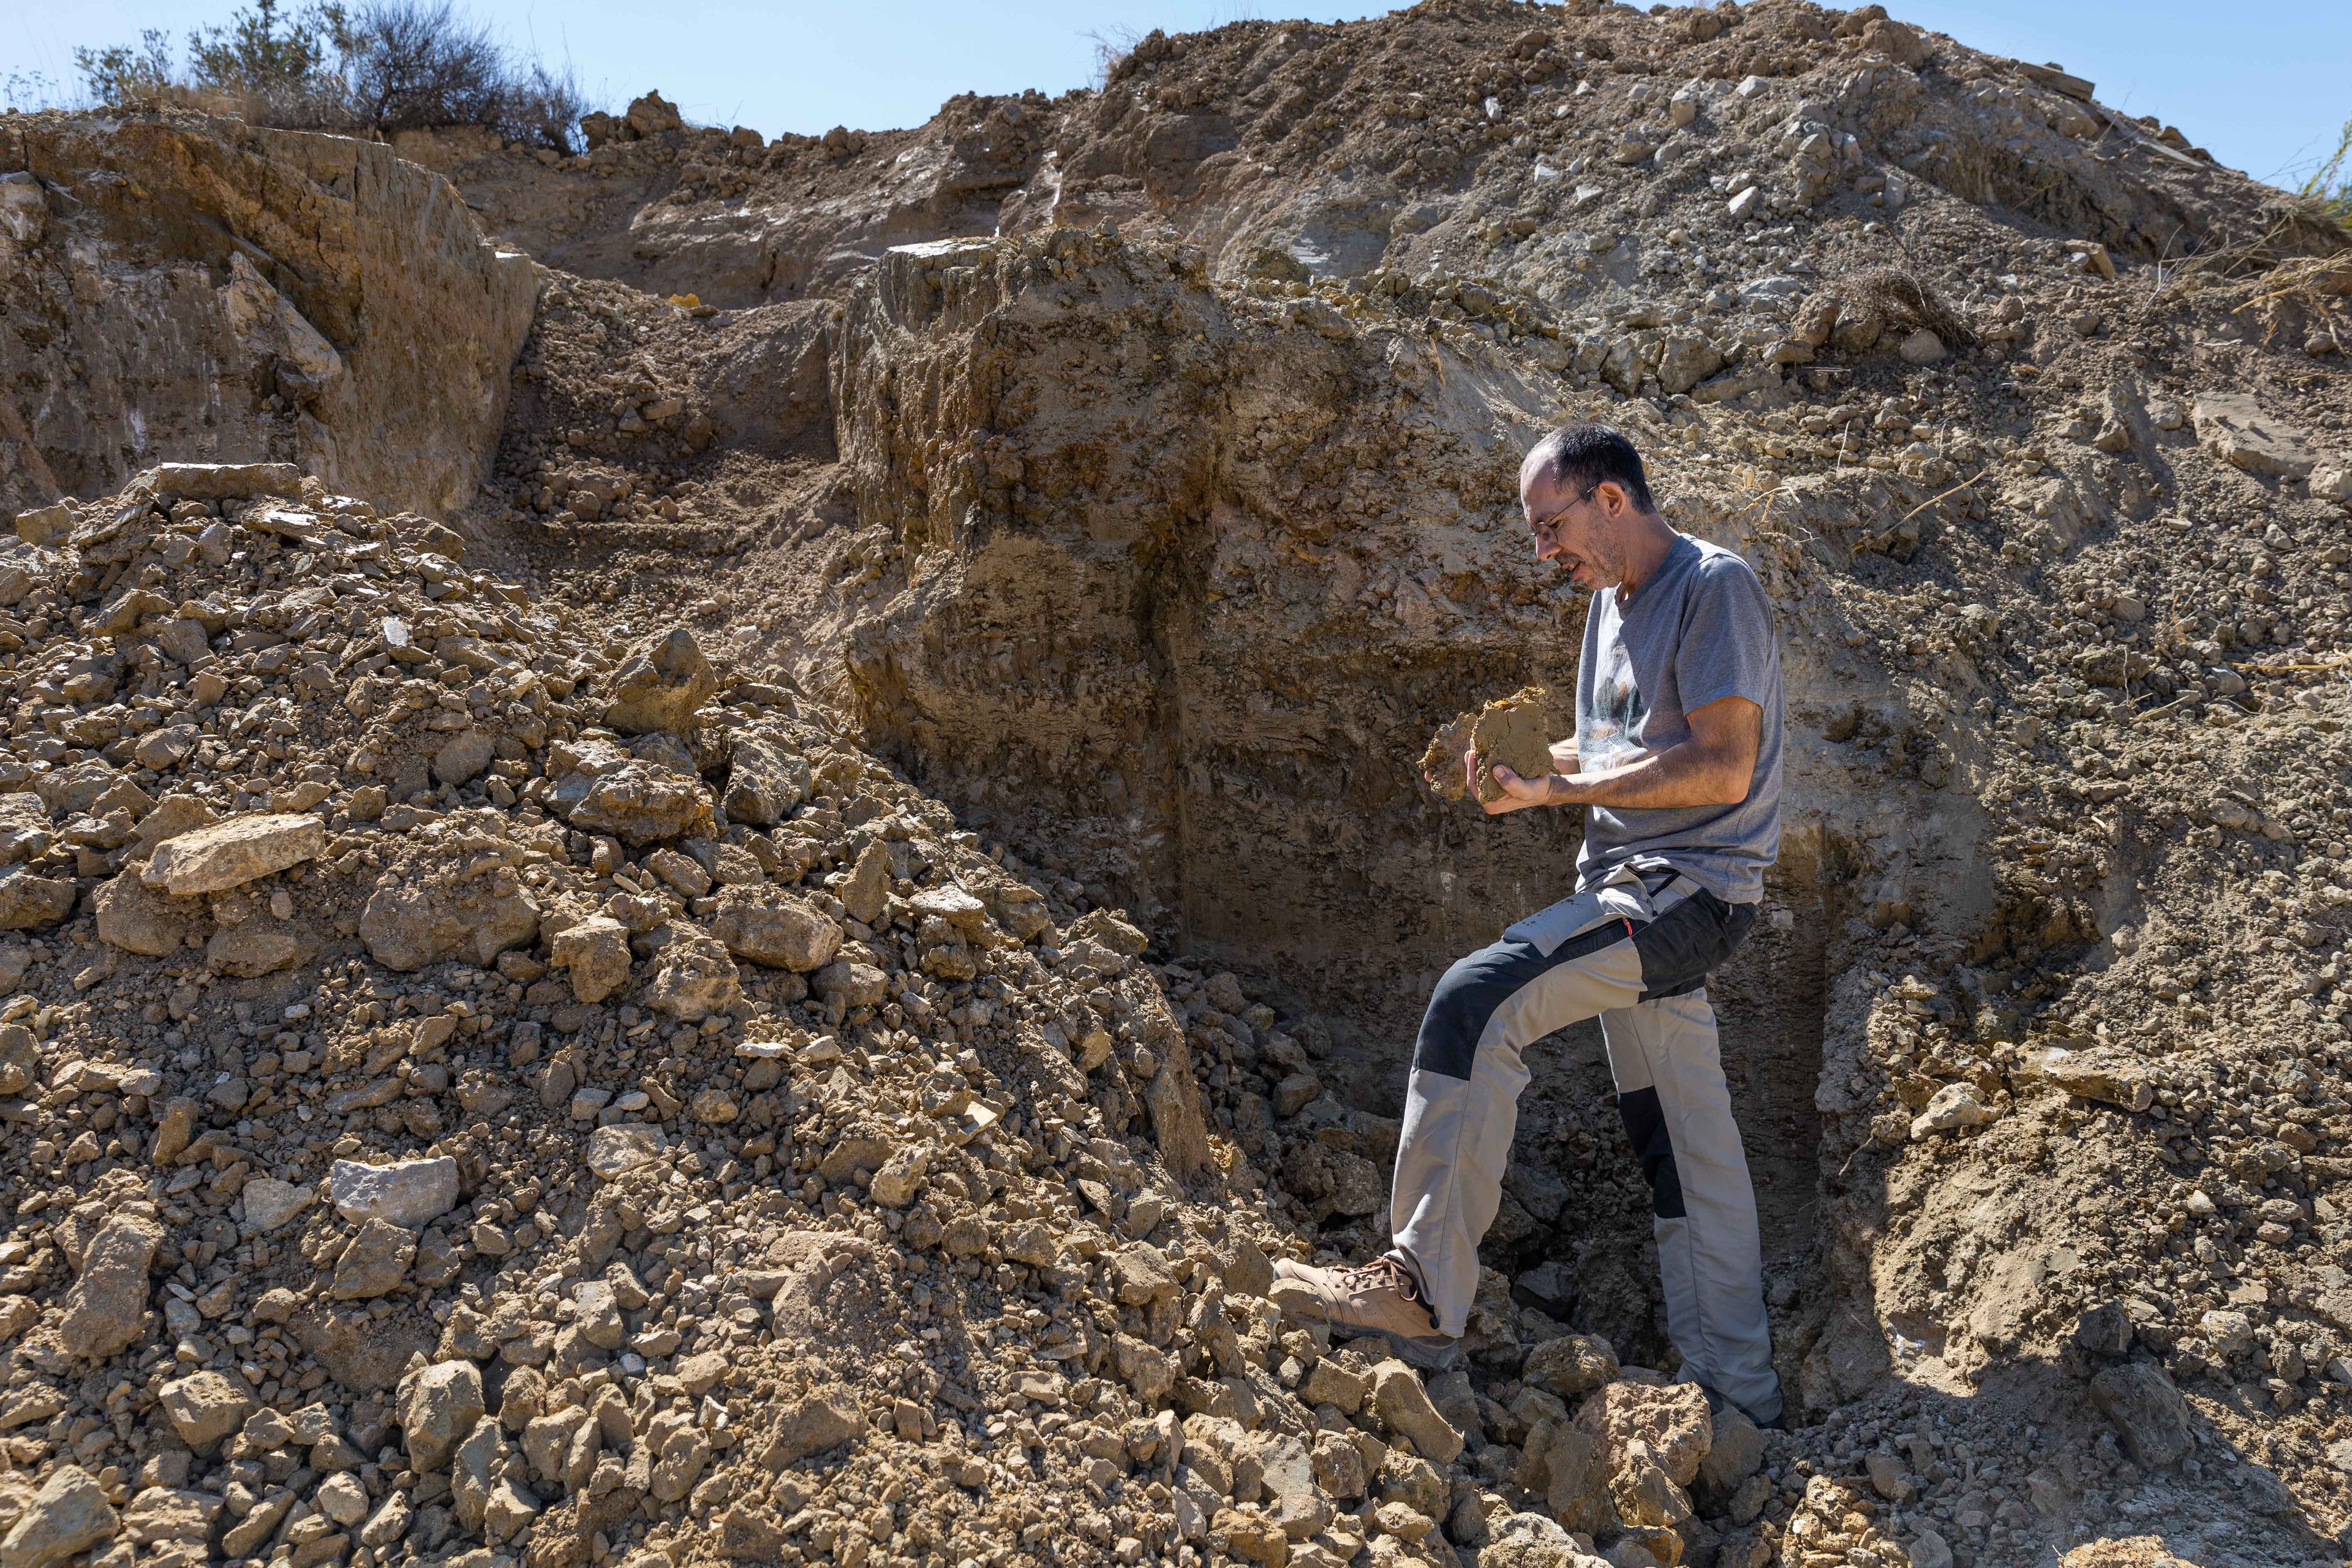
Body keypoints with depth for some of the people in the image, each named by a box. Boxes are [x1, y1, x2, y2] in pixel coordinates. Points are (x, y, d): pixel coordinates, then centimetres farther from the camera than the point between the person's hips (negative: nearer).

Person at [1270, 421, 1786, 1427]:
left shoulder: (1716, 588, -11)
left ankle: (1424, 1293, -17)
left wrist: (1558, 787, -18)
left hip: (1692, 885, -9)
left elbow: (1722, 771, -20)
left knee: (1478, 999, -23)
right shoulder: (1612, 600, 17)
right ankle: (1736, 1395, 24)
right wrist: (1529, 768, 1)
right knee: (1684, 1152, 12)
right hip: (1632, 890, 9)